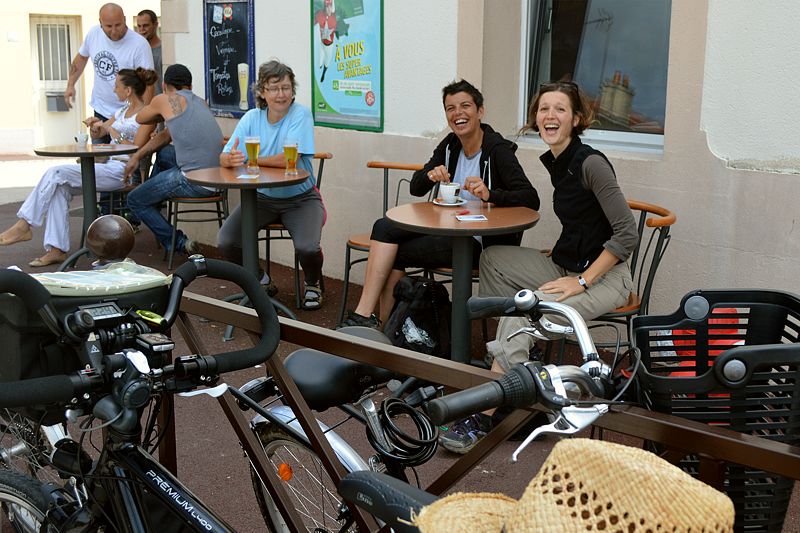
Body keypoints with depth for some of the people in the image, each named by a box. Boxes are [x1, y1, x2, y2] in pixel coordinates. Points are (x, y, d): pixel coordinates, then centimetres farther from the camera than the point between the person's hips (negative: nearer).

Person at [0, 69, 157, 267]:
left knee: (56, 173, -19)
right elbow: (96, 134, 28)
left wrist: (111, 129, -8)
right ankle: (57, 249, -18)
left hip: (122, 170, -8)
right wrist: (95, 126, 5)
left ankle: (24, 225, -11)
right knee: (60, 188, -16)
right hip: (107, 165, 8)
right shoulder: (123, 111, 22)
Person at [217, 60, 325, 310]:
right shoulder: (251, 118, 0)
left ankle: (312, 284, 9)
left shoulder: (300, 114, -12)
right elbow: (224, 158, -9)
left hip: (299, 198, -4)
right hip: (262, 197, 4)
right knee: (225, 242, -16)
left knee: (307, 247, -29)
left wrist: (247, 160, -16)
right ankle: (260, 281, 15)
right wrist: (231, 159, -34)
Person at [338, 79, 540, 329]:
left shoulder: (498, 150, -12)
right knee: (384, 227, -15)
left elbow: (531, 200, -22)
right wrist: (430, 176, -13)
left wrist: (490, 194, -37)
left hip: (482, 242, -7)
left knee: (396, 253, -17)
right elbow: (416, 188, 10)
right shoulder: (450, 145, 8)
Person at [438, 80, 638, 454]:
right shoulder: (553, 162, 8)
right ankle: (512, 362, 3)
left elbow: (627, 234, -20)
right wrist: (555, 255, 6)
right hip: (566, 265, 9)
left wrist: (582, 281, -21)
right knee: (493, 258, 5)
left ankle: (484, 417, -24)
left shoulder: (590, 163, -18)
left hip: (603, 276, -9)